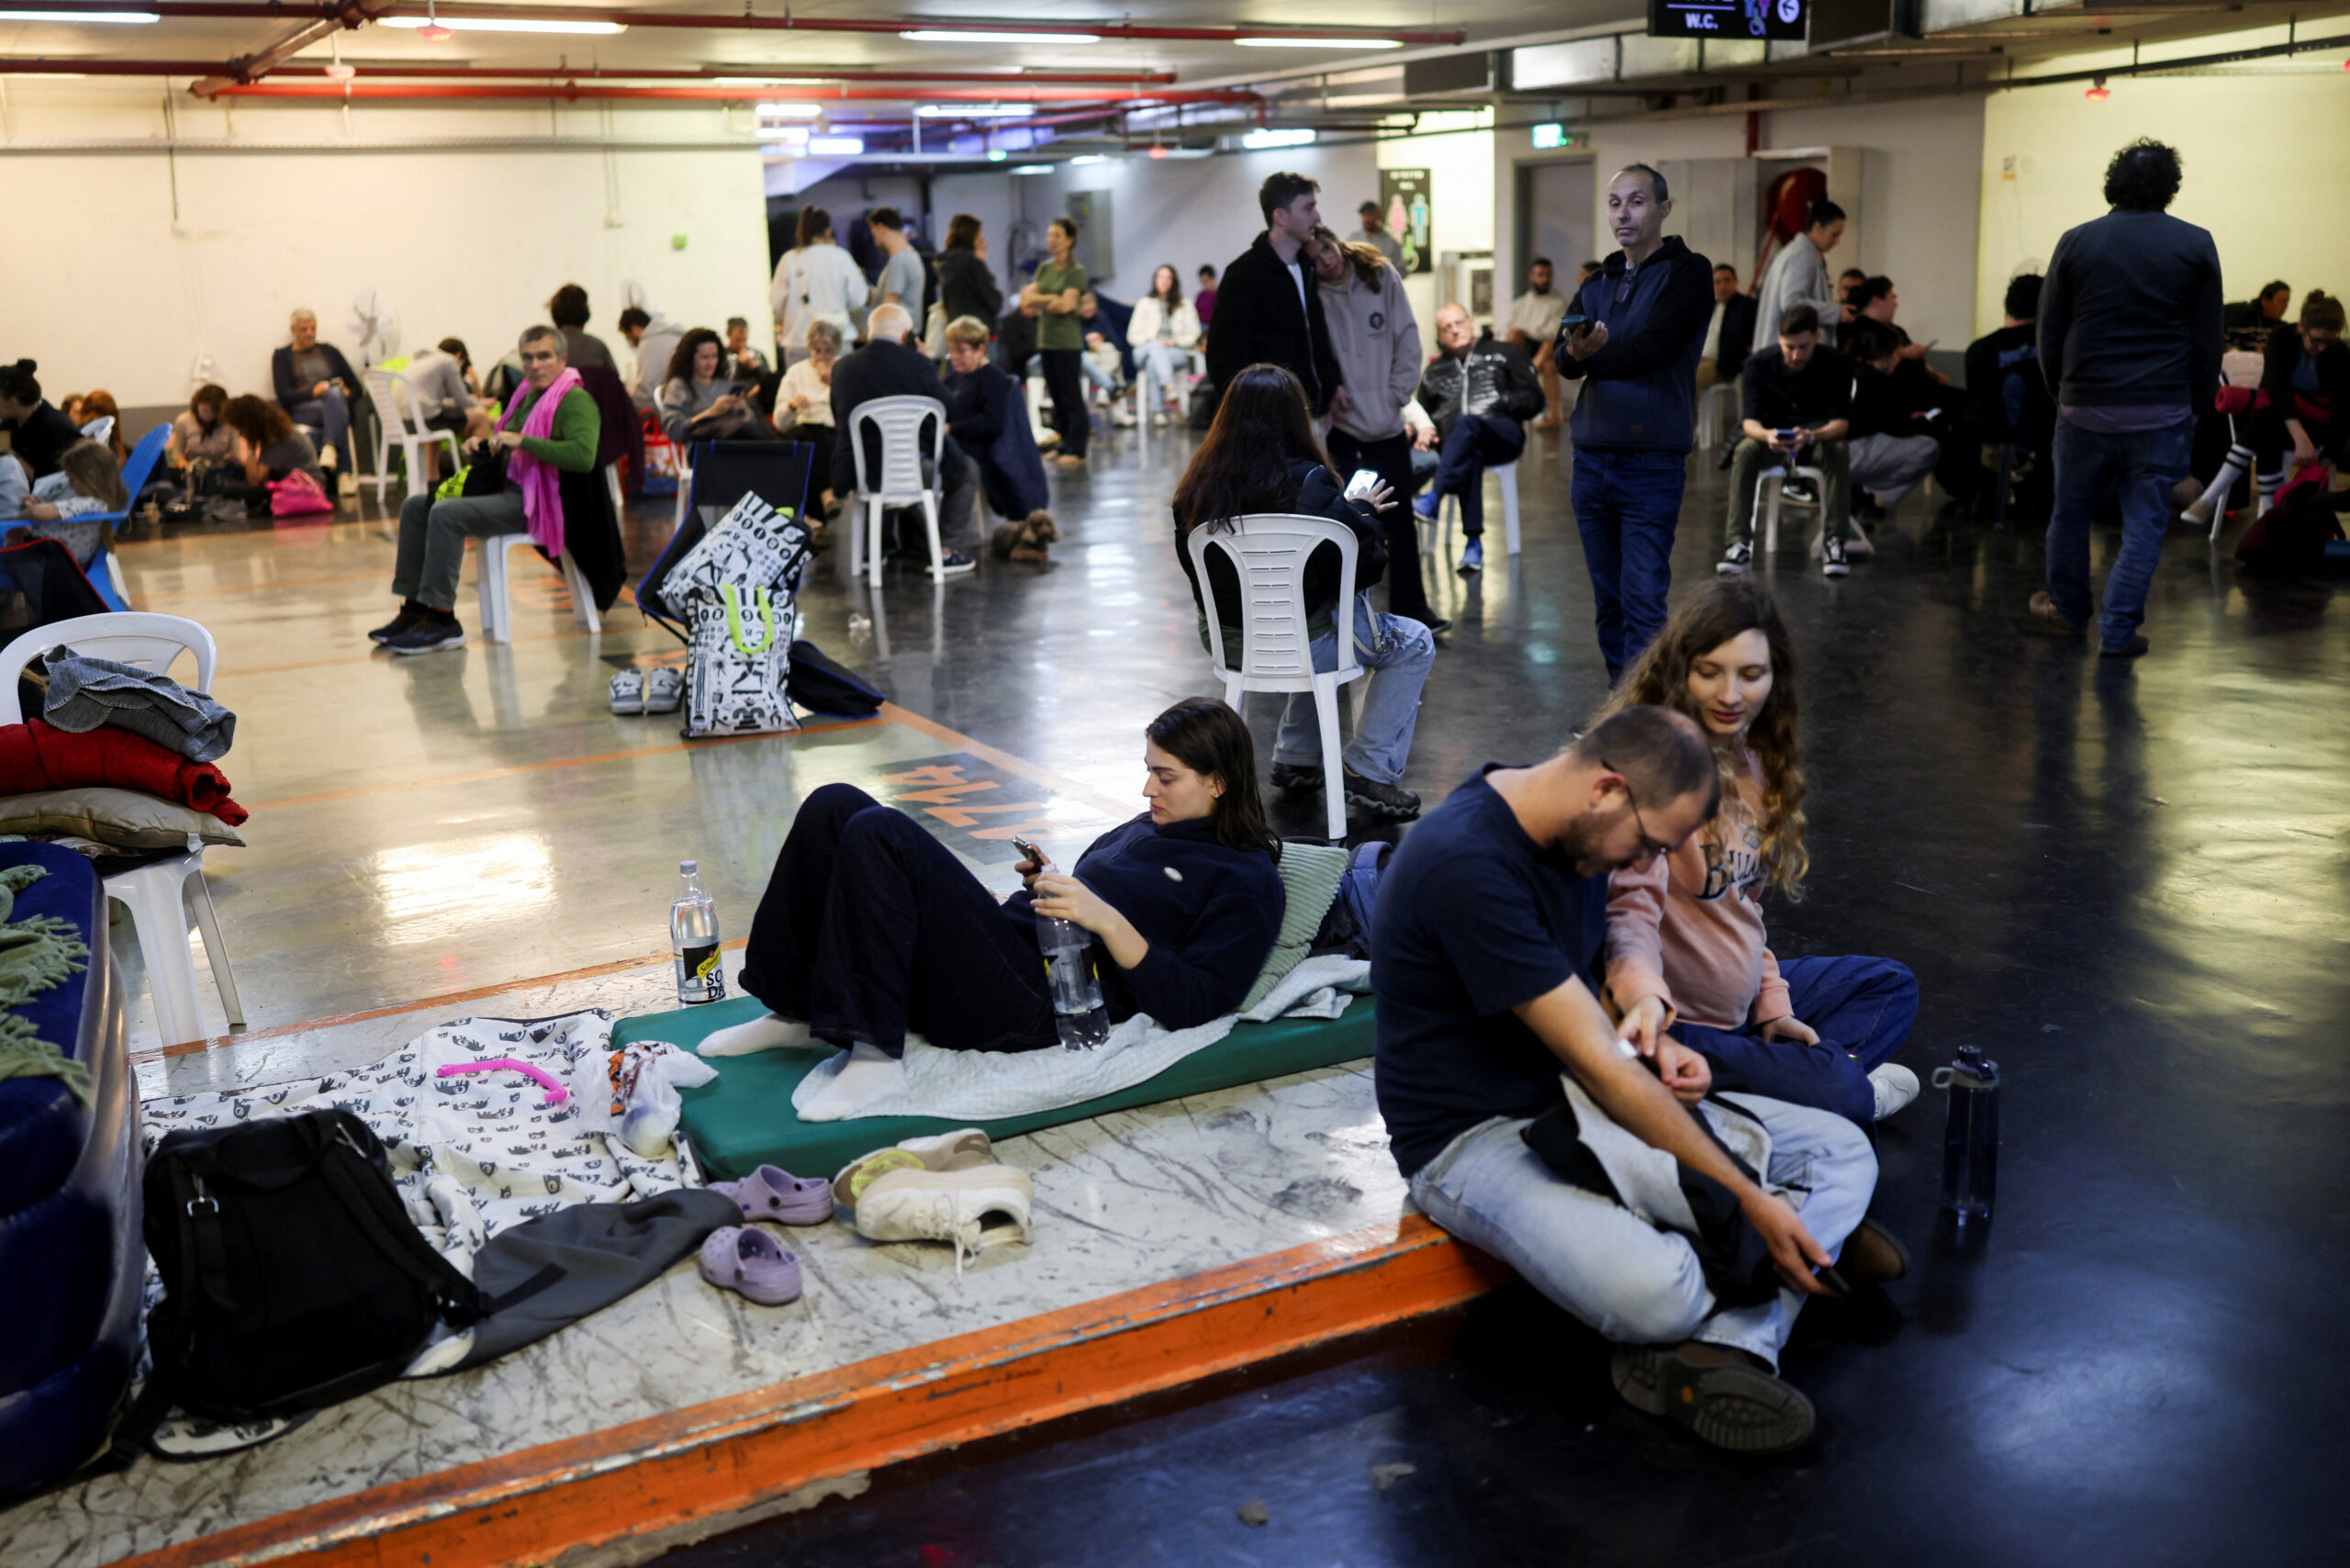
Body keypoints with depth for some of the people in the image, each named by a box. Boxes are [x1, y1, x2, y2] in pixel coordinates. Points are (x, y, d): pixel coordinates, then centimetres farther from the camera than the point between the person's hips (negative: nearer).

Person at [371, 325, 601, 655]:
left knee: (446, 514, -26)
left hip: (538, 503, -10)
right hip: (506, 489, 10)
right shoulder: (527, 394, 18)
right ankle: (414, 608, 5)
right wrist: (480, 449, 6)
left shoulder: (575, 401, -11)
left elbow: (584, 456, -29)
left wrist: (522, 440, -26)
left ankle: (442, 621, -21)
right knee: (415, 507, 6)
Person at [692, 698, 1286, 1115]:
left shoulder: (1248, 882, 1)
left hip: (1036, 1008, -9)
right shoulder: (1145, 828, 26)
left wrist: (1105, 918, -17)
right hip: (1007, 949, 9)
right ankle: (795, 1014, 0)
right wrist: (1047, 884, 14)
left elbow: (1193, 1005, -10)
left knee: (880, 834, -24)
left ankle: (874, 1051, -23)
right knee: (835, 806, -3)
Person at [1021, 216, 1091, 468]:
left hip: (1067, 340, -7)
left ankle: (1076, 449, -1)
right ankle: (1063, 445, 15)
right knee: (1056, 394, 9)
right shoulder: (1044, 268, 13)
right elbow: (1027, 299, 6)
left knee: (1071, 395, -4)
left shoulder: (1076, 271, -6)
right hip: (1046, 338, 7)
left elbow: (1066, 305, -15)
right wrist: (1052, 299, -10)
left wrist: (1038, 300, -6)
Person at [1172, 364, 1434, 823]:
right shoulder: (1308, 483, -21)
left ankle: (1295, 760, 35)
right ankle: (1371, 772, 10)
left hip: (1228, 642, 6)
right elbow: (1362, 564, -16)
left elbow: (1189, 561, 8)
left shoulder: (1198, 484, -6)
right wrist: (1362, 512, 5)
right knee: (1414, 645, 17)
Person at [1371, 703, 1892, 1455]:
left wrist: (1652, 1048, -2)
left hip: (1577, 1099, 10)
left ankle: (1722, 1346, -21)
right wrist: (1749, 1201, -22)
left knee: (1841, 1149, -1)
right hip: (1478, 1135, -9)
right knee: (1656, 1291, -36)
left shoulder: (1574, 834, 3)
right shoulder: (1466, 867, -27)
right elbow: (1593, 1063, -26)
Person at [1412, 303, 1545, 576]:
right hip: (1453, 444, 2)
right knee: (1470, 458, -37)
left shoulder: (1505, 354, 22)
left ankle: (1434, 498, -55)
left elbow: (1534, 400, 13)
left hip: (1502, 435, -2)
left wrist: (1501, 402, -4)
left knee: (1465, 423, -37)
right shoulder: (1434, 373, 30)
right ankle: (1474, 541, -46)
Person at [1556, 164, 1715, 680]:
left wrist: (1589, 358, -3)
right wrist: (1576, 354, -22)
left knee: (1643, 602, -10)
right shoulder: (1598, 284, 17)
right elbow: (1564, 361, 1)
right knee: (1608, 600, 11)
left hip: (1651, 461, -6)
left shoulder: (1689, 272, -1)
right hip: (1591, 458, 6)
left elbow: (1652, 349, -16)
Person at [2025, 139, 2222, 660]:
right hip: (2162, 411, -1)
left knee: (2071, 513, 16)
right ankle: (2118, 630, 2)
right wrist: (2197, 402, 12)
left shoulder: (2076, 242, 2)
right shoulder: (2196, 245, 0)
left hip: (2085, 406, 1)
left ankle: (2067, 609, 30)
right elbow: (2208, 340, 3)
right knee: (2144, 523, 5)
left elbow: (2049, 333, 6)